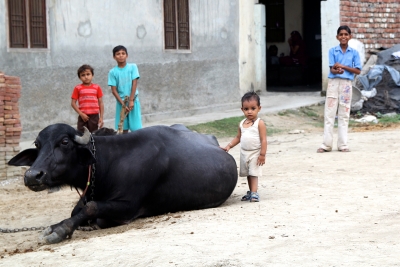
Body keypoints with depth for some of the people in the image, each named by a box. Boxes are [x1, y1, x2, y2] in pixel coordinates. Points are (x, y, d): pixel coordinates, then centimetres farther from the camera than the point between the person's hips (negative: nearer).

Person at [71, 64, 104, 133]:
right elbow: (73, 103, -1)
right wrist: (81, 114, -10)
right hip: (83, 117, -1)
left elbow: (101, 103, 6)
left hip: (94, 116, 1)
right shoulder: (78, 88, 0)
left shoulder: (97, 87, 5)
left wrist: (101, 117, 1)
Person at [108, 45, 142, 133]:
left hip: (133, 101, -1)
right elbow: (114, 90, -2)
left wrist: (131, 100, -11)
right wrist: (123, 104, -11)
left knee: (137, 129, -3)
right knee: (123, 129, 3)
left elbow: (134, 84, -4)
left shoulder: (132, 67, 0)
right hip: (121, 102, 1)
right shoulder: (113, 72, 0)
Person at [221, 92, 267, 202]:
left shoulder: (260, 123, -11)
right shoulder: (242, 124, 8)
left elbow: (263, 139, -13)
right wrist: (229, 146, 5)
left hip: (255, 153, -6)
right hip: (244, 153, 6)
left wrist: (262, 154, -17)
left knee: (254, 174, -11)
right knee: (248, 174, 13)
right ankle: (250, 192, 23)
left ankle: (254, 193, -13)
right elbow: (238, 138, 17)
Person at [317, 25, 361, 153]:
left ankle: (342, 144, 9)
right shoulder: (333, 51, 2)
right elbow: (332, 69, -5)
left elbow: (358, 70, -1)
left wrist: (343, 66, -12)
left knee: (344, 114, 4)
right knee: (329, 113, -2)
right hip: (333, 82, -1)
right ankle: (326, 144, 0)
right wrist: (337, 71, -28)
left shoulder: (354, 53, 4)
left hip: (346, 84, 1)